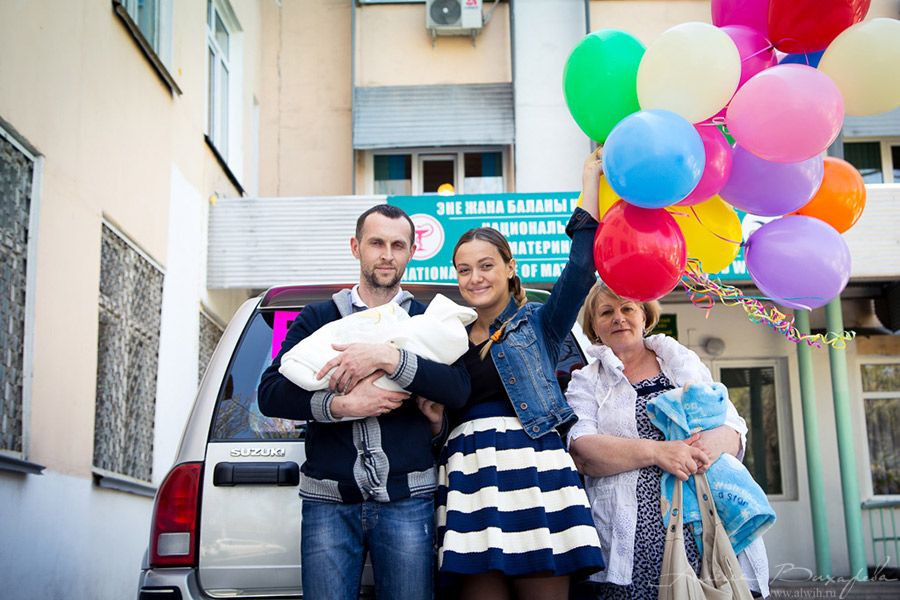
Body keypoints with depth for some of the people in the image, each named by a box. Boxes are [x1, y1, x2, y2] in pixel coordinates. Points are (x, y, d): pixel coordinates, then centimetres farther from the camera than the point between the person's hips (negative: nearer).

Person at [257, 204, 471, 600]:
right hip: (329, 500, 1)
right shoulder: (317, 318, 13)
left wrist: (386, 357, -17)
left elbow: (459, 389, -7)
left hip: (407, 499, 0)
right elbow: (269, 393, 2)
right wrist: (340, 406, -13)